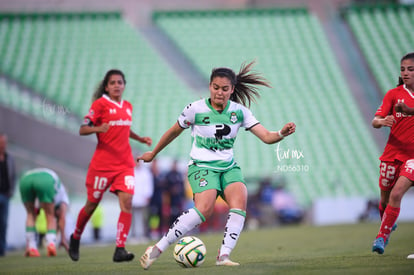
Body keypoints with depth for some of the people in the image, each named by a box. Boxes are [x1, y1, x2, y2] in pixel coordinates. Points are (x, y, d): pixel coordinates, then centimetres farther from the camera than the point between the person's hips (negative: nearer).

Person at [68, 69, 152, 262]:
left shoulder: (127, 107, 13)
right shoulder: (100, 104, -5)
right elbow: (82, 130, -9)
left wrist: (140, 139, 17)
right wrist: (98, 129, -28)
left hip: (125, 163, 4)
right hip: (102, 163, -4)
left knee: (127, 201, -14)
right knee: (92, 204, 7)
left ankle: (120, 250, -16)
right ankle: (75, 238, 33)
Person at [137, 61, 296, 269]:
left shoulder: (239, 111, 0)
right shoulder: (196, 109, -7)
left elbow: (266, 137, -3)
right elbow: (174, 132, 9)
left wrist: (282, 133, -24)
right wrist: (153, 153, 20)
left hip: (228, 167, 4)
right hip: (201, 167, -4)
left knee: (240, 199, -27)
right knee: (205, 207, -30)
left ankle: (224, 255, -24)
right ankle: (157, 249, -25)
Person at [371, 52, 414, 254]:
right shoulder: (394, 94, -1)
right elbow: (375, 121, -7)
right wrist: (381, 121, -31)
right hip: (393, 152, 2)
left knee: (396, 194, -19)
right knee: (385, 199, 10)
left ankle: (382, 237, -10)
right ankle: (389, 224, 40)